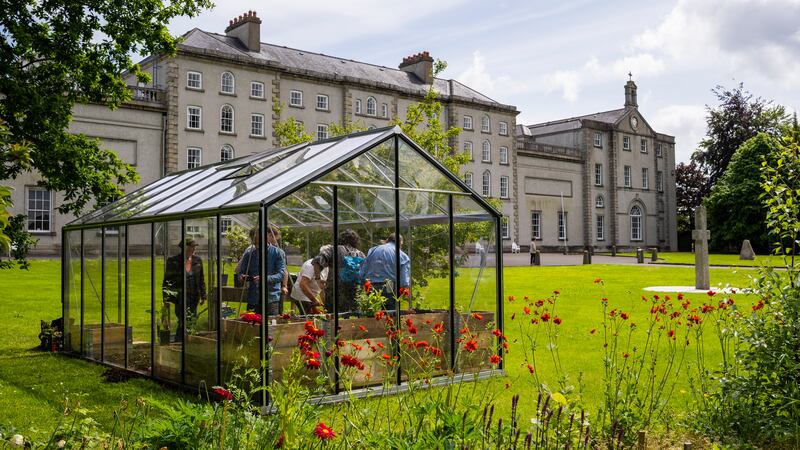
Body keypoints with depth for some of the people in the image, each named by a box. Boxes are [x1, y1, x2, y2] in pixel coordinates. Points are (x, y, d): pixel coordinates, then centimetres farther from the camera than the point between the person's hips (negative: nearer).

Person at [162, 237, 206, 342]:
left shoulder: (197, 260, 5)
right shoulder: (173, 261, -6)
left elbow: (201, 279, 12)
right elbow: (167, 280, -2)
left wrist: (203, 295, 10)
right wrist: (166, 299, -5)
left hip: (193, 297, 4)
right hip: (179, 297, -4)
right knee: (183, 322, -11)